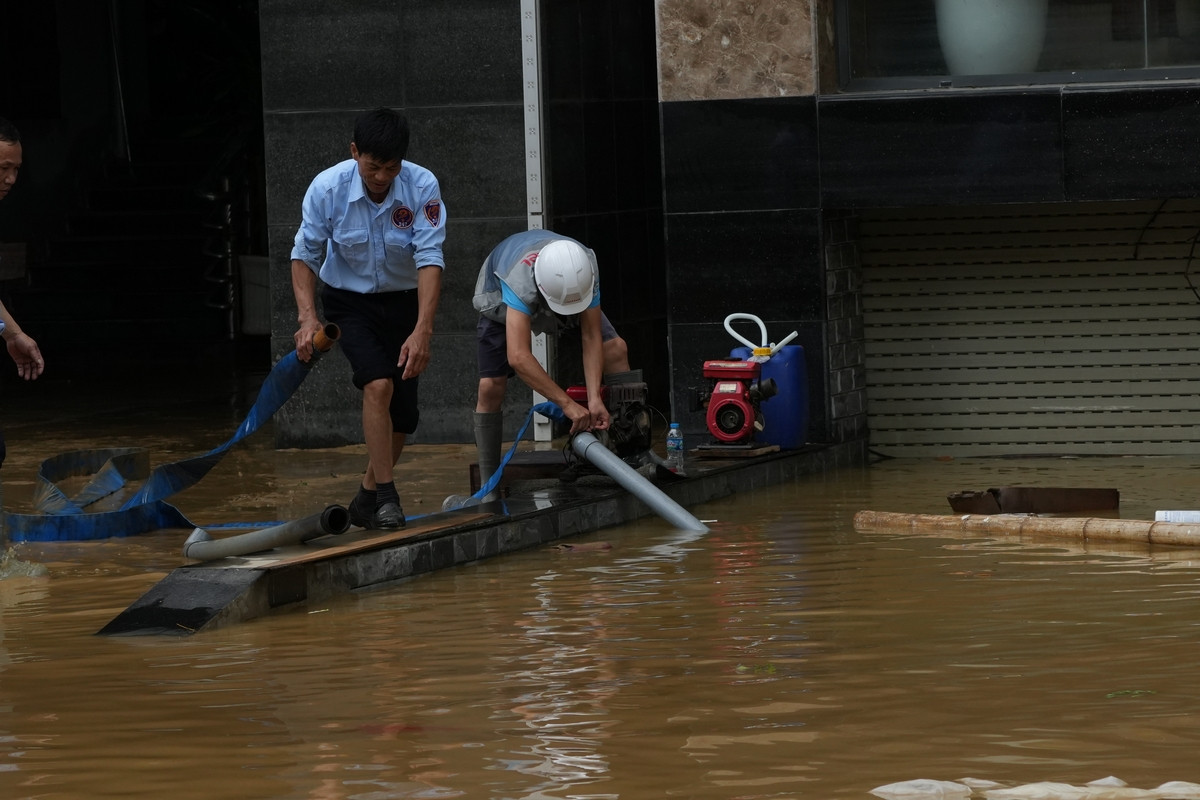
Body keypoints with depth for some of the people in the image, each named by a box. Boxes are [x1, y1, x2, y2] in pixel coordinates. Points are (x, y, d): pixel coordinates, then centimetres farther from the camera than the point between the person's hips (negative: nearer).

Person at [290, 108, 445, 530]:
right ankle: (386, 497, -20)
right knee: (378, 385, -25)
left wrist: (422, 330, -38)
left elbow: (430, 259, -28)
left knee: (402, 416, 2)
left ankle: (366, 498, 24)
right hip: (349, 300, -2)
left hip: (404, 301, 2)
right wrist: (307, 317, -25)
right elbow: (305, 255, -11)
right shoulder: (327, 188, -22)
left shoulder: (422, 187, -23)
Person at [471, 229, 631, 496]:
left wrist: (594, 399, -42)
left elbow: (591, 337, -31)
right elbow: (518, 356, -54)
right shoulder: (520, 278, -48)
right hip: (502, 301, -3)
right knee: (490, 387, -17)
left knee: (615, 349, -15)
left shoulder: (587, 267, -36)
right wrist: (567, 404, -55)